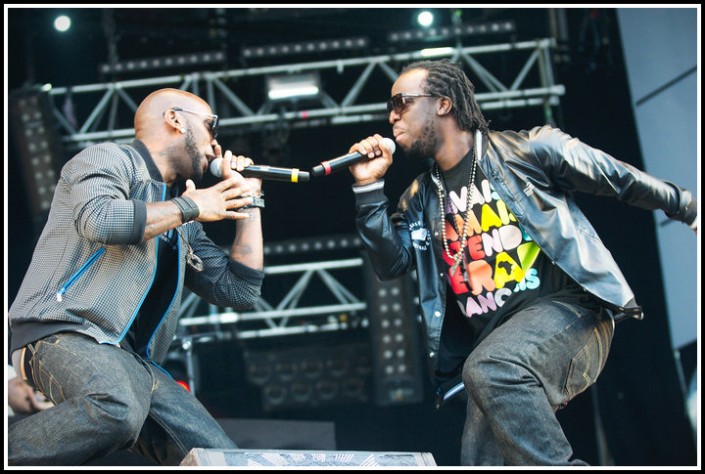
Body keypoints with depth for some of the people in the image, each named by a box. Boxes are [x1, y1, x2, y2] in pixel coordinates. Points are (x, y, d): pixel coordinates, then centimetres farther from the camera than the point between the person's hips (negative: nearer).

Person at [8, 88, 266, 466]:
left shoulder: (184, 227, 26)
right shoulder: (108, 159, 5)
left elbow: (240, 291, 24)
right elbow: (99, 219, -18)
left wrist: (248, 200, 23)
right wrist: (190, 206, -4)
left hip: (134, 362, 8)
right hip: (63, 335, -7)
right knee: (121, 408, -39)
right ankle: (10, 458, -22)